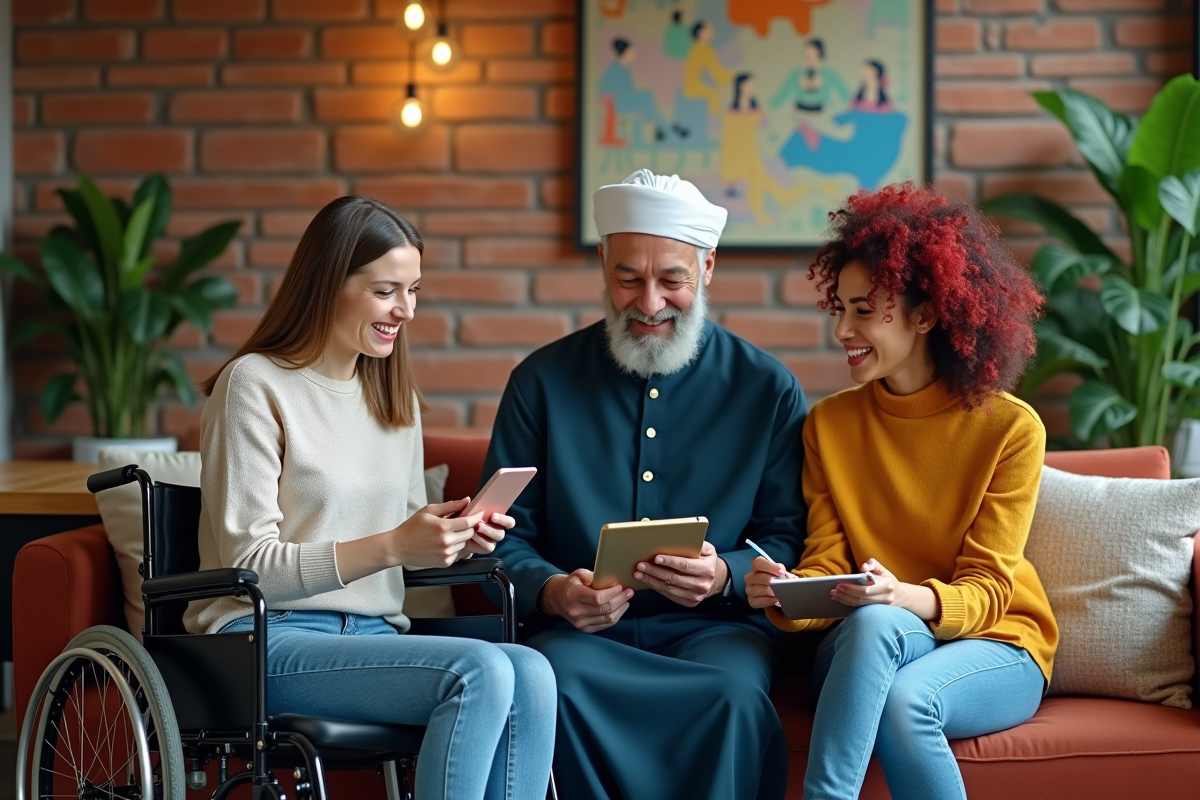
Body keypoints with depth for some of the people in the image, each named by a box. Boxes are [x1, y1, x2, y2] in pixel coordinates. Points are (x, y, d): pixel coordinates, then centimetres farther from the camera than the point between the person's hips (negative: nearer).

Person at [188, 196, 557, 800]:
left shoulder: (397, 397, 19)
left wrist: (454, 535, -1)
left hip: (375, 635, 7)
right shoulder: (254, 385, -5)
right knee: (482, 671, -31)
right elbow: (251, 565, -11)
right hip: (269, 638, -6)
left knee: (531, 675, -26)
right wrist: (393, 546, -21)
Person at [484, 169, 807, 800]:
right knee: (560, 679, -36)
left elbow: (787, 536, 7)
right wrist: (551, 591, -14)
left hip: (714, 625, 0)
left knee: (735, 695, -35)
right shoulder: (543, 381, 9)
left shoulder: (768, 389, 8)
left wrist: (724, 576, -16)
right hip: (578, 629, 0)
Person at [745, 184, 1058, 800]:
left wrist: (909, 598, -34)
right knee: (874, 621, -36)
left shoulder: (1010, 427, -7)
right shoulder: (829, 424, 4)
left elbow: (986, 591, -11)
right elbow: (826, 566, -2)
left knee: (904, 698, -37)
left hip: (993, 647, -2)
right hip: (865, 646, 2)